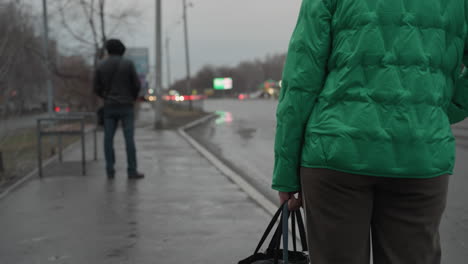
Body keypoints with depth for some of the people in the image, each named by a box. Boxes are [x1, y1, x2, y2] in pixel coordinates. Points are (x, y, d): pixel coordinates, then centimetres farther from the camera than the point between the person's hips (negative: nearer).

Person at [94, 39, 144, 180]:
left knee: (108, 139, 6)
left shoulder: (101, 66, 2)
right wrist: (133, 97, 17)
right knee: (129, 138, -3)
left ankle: (110, 171, 4)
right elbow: (137, 85, -4)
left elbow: (97, 88, 5)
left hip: (109, 107, 2)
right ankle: (132, 171, -5)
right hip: (126, 106, -2)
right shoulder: (128, 64, -5)